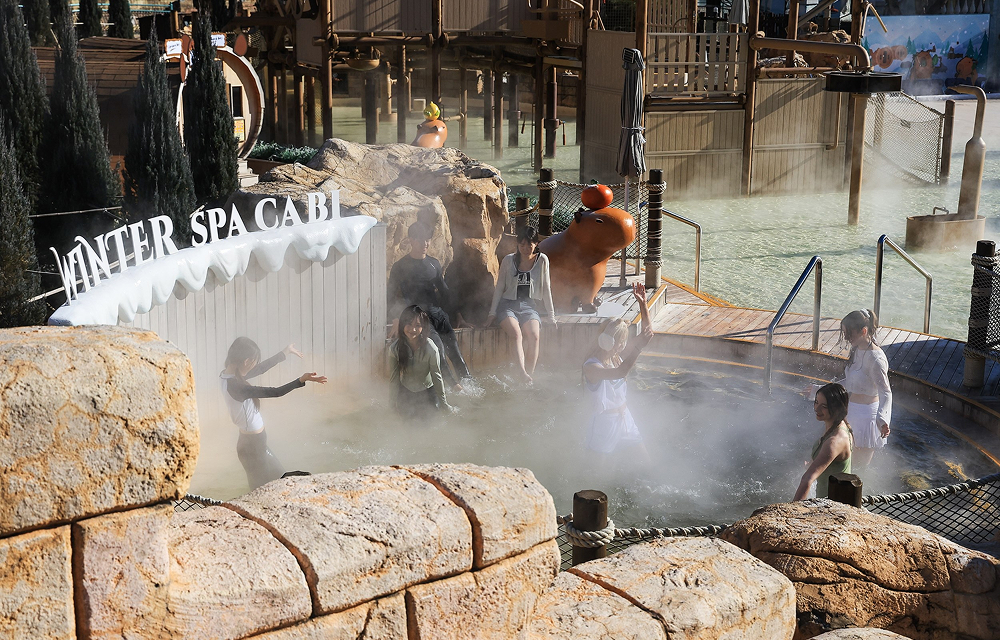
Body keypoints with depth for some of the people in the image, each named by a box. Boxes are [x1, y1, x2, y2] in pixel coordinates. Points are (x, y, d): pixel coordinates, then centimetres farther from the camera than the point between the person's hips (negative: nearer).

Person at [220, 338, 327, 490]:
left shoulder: (226, 375, -2)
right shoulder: (236, 386, -30)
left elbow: (259, 369, 10)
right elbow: (274, 392, -30)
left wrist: (285, 352, 19)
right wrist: (302, 380, -31)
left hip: (248, 440, 10)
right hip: (253, 445, -10)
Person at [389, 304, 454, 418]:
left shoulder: (431, 349, -30)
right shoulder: (394, 348, -23)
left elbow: (437, 377, -18)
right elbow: (393, 378, -11)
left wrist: (444, 403, -8)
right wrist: (395, 402, -2)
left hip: (427, 390, -2)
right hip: (405, 389, 2)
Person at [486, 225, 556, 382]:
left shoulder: (542, 260, 2)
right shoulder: (508, 260, 1)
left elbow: (546, 289, 8)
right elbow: (499, 288, 8)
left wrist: (551, 315, 9)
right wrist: (492, 313, 4)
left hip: (528, 305, 1)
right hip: (508, 304, -1)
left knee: (534, 336, -30)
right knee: (517, 334, -31)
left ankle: (529, 376, -27)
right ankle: (522, 375, -42)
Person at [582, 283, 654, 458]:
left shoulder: (617, 357, 1)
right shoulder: (591, 366, -22)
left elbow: (647, 332, 5)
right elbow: (620, 372, -41)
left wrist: (643, 303, -4)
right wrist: (638, 347, -46)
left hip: (624, 416, 7)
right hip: (606, 421, -7)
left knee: (645, 460, 11)